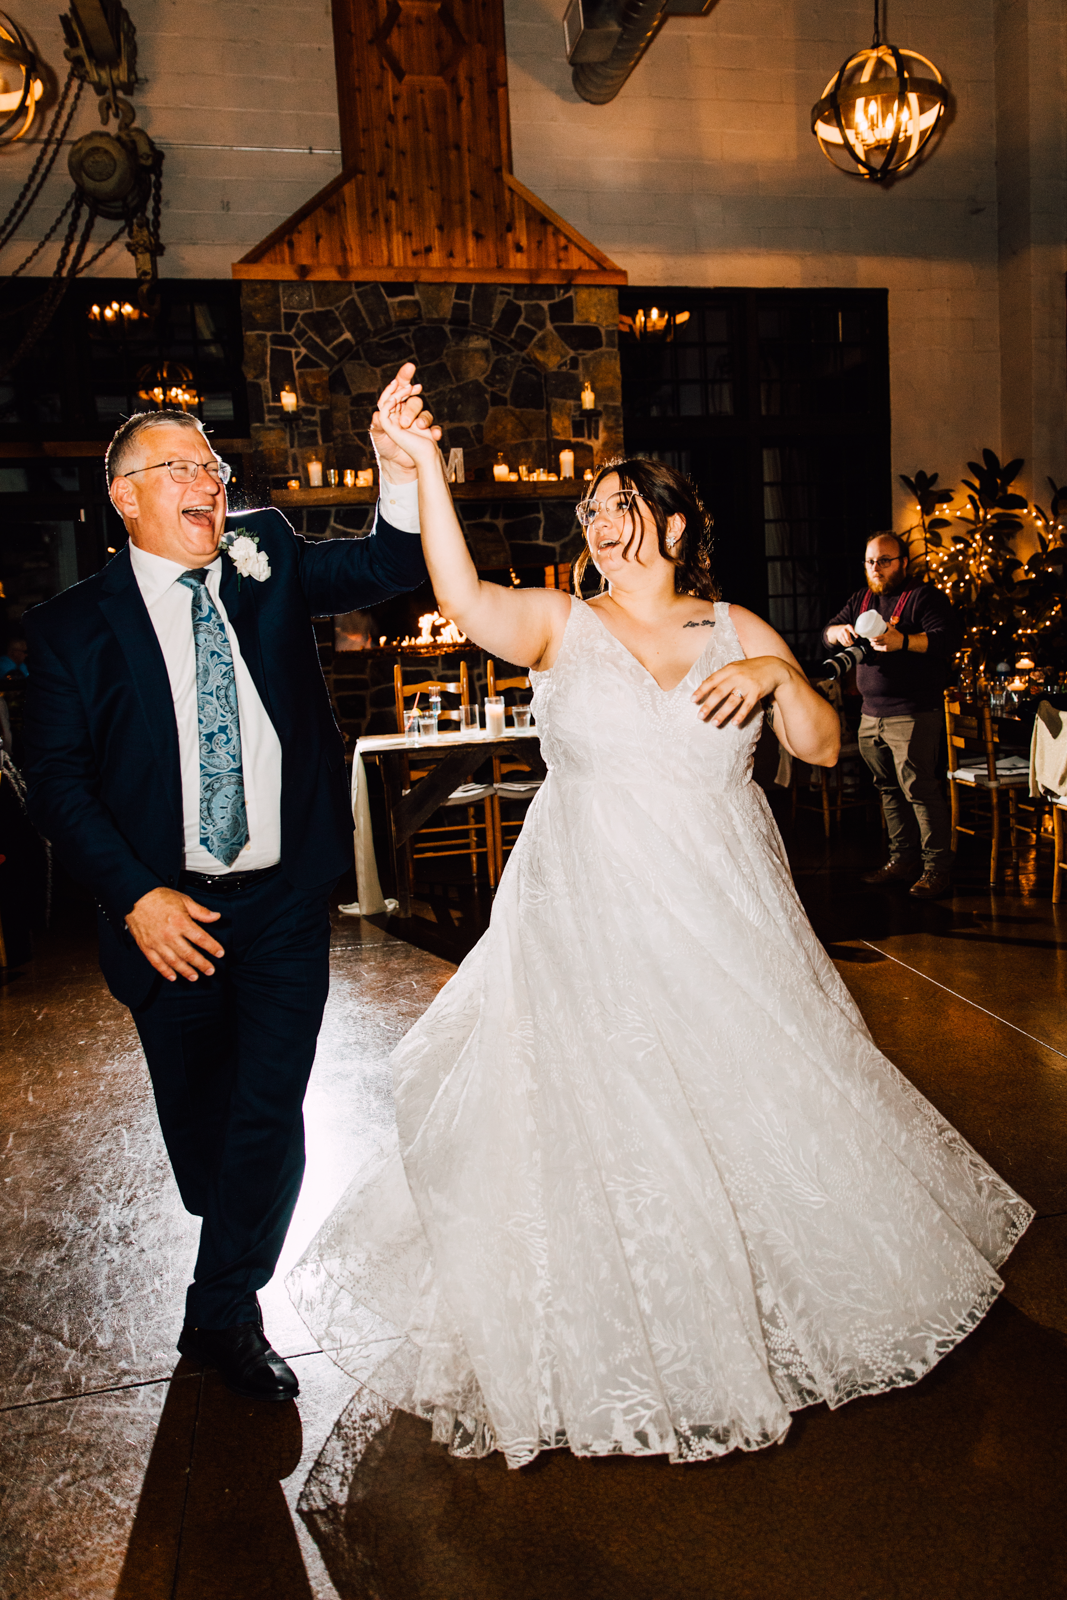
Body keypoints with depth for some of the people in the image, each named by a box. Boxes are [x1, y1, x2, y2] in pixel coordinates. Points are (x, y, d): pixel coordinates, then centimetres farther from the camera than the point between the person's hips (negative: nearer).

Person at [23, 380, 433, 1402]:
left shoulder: (266, 560, 2)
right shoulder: (73, 626, -4)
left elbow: (392, 570, -5)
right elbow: (57, 781, -5)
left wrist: (402, 476, -25)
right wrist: (136, 896, -15)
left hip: (283, 899, 1)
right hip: (167, 912, 0)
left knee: (270, 1110, 1)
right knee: (197, 1111, 18)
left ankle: (224, 1309, 19)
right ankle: (233, 1241, 47)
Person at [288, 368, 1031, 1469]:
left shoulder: (738, 633, 6)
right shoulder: (560, 626, 0)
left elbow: (823, 747, 3)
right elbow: (462, 597, -19)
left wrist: (776, 674, -14)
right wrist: (425, 464, -28)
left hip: (723, 920, 2)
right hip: (592, 921, -2)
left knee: (751, 1105, 13)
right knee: (599, 1118, 3)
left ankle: (763, 1308, 39)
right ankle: (617, 1346, 26)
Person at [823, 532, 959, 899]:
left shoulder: (925, 596, -5)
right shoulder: (861, 599, 17)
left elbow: (947, 640, -17)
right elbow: (827, 632, 16)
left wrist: (903, 641, -34)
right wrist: (839, 631, -9)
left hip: (914, 714, -7)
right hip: (872, 713, 7)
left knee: (919, 788, -11)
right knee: (888, 788, 11)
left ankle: (938, 867, -5)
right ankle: (903, 859, 20)